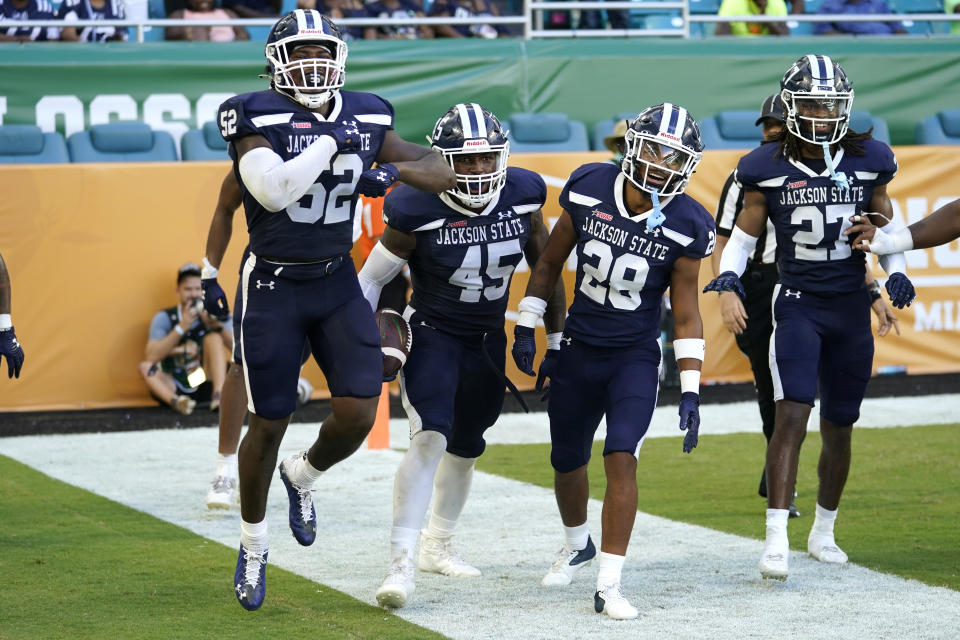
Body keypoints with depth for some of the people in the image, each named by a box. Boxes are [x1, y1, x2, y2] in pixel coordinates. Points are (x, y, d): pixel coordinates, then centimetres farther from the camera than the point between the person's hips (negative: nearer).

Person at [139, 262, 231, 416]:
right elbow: (152, 357, -16)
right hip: (174, 388, 0)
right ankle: (175, 401, -51)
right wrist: (181, 327, -22)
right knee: (145, 367, -24)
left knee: (214, 337, -16)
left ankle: (218, 396, -35)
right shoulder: (164, 318, 1)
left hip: (206, 385, 0)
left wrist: (218, 326, -25)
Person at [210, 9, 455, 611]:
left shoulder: (365, 119, 3)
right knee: (269, 422, 2)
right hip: (274, 287, -4)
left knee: (359, 412, -8)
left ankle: (304, 476, 26)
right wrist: (331, 142, -24)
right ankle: (254, 543, 23)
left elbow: (443, 172, 10)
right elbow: (273, 191, -27)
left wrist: (392, 169, -7)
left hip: (338, 283, 4)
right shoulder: (259, 118, -11)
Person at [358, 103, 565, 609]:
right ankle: (402, 563, -24)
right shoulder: (418, 211, -22)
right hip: (431, 335, -5)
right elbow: (372, 279, -10)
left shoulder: (521, 197, -11)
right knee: (430, 438, -24)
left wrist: (558, 339, 7)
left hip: (488, 340, 5)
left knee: (465, 447, 19)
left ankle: (438, 546, 40)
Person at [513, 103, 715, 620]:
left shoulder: (684, 227, -13)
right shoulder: (588, 190, -10)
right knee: (567, 462, 14)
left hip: (635, 358, -2)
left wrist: (690, 390, -10)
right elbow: (550, 262, 4)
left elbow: (685, 313, -6)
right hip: (577, 350, 2)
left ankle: (608, 584, -12)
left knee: (621, 458, -18)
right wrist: (525, 329, 3)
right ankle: (577, 543, 45)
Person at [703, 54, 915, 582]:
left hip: (852, 309, 3)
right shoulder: (768, 169, -5)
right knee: (792, 414, -19)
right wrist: (729, 273, -13)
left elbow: (885, 230, 13)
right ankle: (776, 539, -21)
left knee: (838, 429, 11)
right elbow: (745, 233, 6)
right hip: (798, 305, -3)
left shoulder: (868, 162, 1)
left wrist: (896, 274, -4)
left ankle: (823, 532, 29)